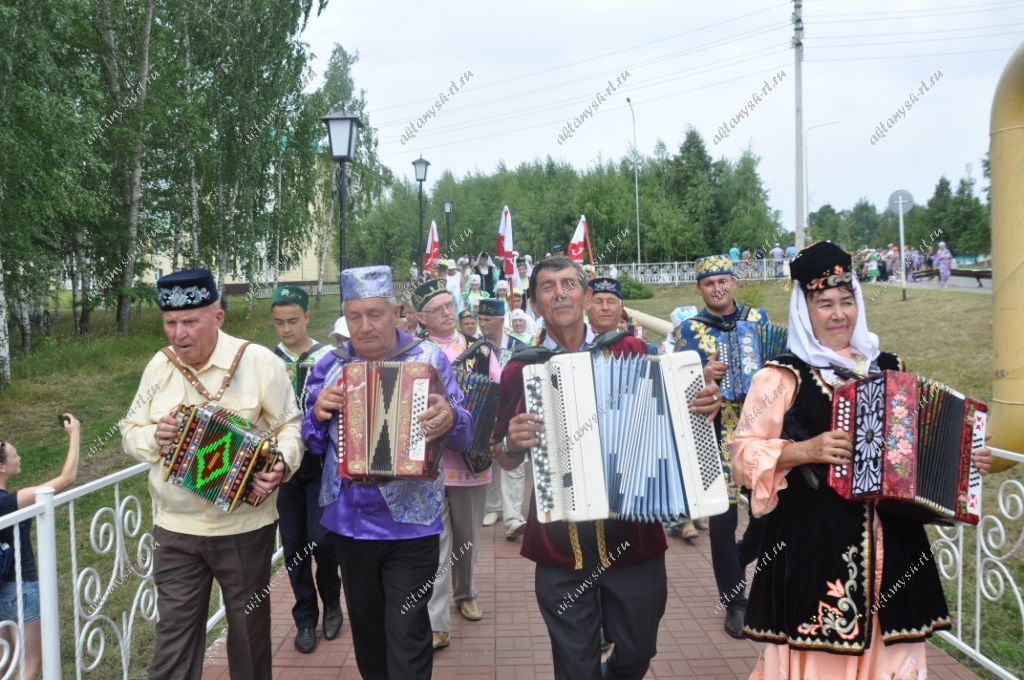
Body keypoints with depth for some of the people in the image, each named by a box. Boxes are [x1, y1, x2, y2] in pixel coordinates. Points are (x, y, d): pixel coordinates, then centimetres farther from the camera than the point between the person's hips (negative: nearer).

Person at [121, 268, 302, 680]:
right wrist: (153, 437, -12)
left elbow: (290, 426, -7)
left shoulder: (259, 362, -10)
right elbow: (130, 432, 10)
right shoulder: (158, 366, 3)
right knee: (173, 635, 6)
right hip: (175, 527, 3)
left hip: (244, 526, -3)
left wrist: (282, 464, -26)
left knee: (248, 627, 15)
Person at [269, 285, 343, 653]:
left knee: (321, 538, -8)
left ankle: (332, 603, 20)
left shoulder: (328, 358, -5)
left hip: (321, 461, -3)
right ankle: (305, 619, 24)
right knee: (293, 543, 8)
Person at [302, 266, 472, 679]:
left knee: (407, 634, 0)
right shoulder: (330, 366, 2)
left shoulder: (429, 358, -6)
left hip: (411, 522, -3)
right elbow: (312, 444, 7)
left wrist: (449, 420, -32)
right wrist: (318, 415, -14)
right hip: (348, 522, 4)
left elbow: (464, 433, -9)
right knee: (366, 626, 20)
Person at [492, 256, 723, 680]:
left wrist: (701, 408, -8)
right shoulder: (520, 370, 0)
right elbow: (505, 460, 9)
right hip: (560, 547, -1)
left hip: (634, 536, 1)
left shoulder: (630, 351, 0)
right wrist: (513, 442, -13)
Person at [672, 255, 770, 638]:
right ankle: (735, 603, 17)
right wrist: (704, 375, -22)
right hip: (715, 435, -2)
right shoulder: (690, 329, 1)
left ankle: (737, 562, 37)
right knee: (722, 519, 1)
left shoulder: (758, 318, 8)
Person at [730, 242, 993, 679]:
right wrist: (804, 451, -20)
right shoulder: (783, 376, -5)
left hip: (890, 541, 5)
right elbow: (744, 454, -8)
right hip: (813, 539, -5)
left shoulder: (887, 369, 11)